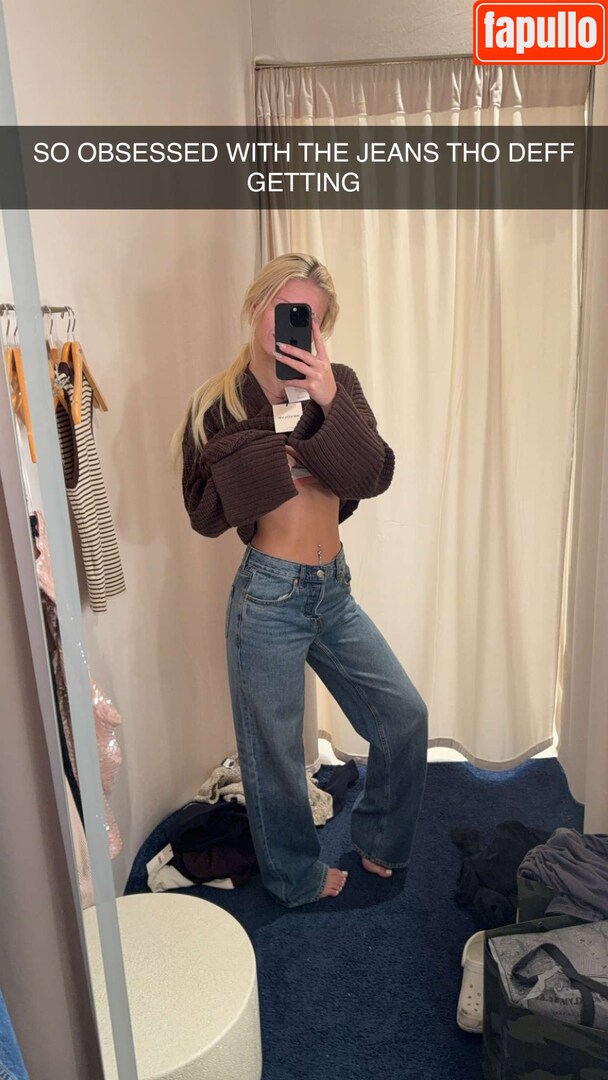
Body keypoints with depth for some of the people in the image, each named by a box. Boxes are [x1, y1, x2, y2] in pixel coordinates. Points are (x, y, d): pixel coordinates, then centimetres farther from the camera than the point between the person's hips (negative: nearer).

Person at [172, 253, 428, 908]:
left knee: (405, 717, 11)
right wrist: (267, 447, -20)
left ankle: (376, 840, 39)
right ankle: (297, 878, 39)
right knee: (275, 753, 11)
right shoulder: (219, 404, -6)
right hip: (269, 595, -4)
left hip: (333, 588, 5)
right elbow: (205, 513, -9)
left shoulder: (338, 385, 3)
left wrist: (329, 401, -23)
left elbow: (374, 477, -10)